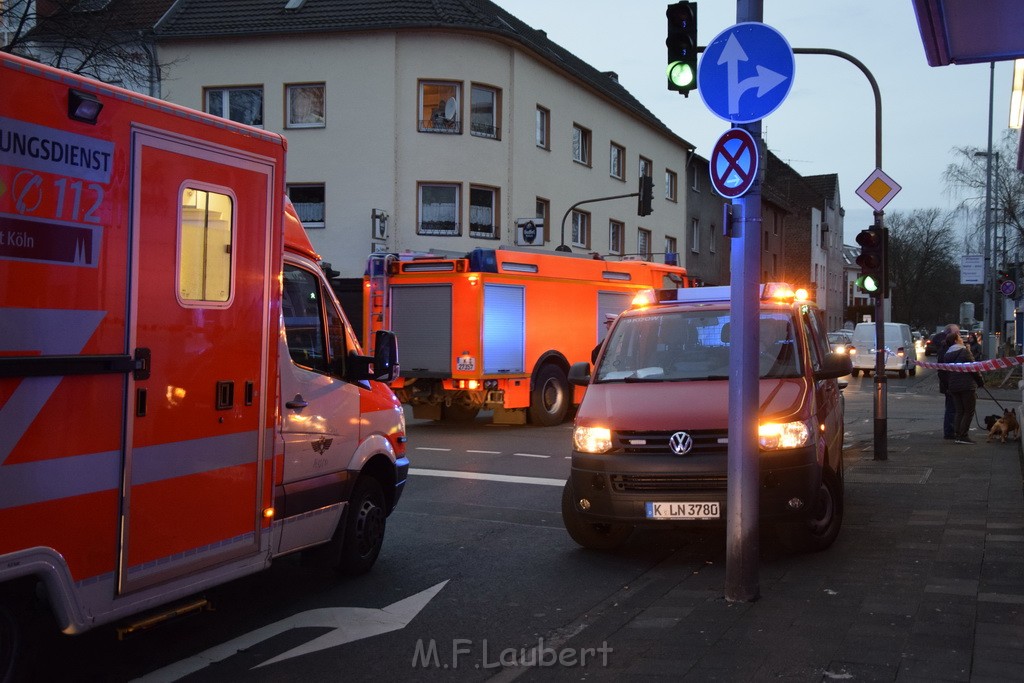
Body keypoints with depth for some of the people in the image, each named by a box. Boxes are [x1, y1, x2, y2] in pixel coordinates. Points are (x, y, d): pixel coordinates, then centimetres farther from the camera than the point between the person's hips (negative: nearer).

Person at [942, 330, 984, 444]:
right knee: (969, 411, -1)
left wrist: (948, 388, 20)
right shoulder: (964, 351, -10)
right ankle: (963, 435, -6)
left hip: (953, 386, 7)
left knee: (959, 411, 13)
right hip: (967, 385, -7)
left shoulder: (946, 355, 11)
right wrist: (981, 381, 1)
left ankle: (957, 434, 8)